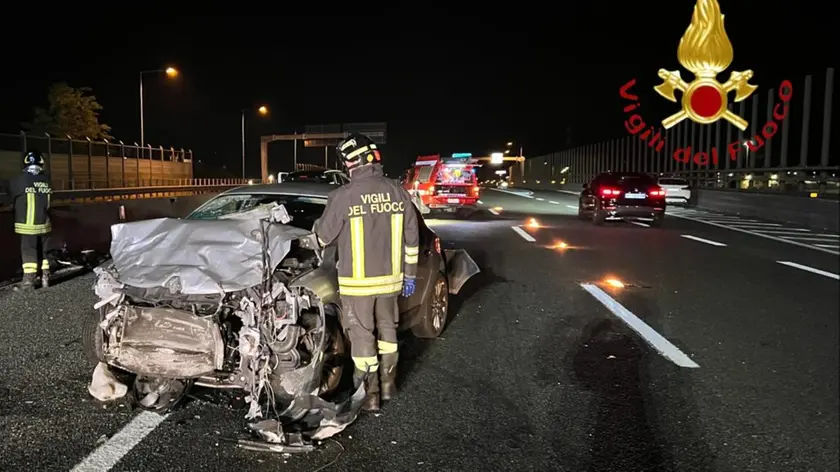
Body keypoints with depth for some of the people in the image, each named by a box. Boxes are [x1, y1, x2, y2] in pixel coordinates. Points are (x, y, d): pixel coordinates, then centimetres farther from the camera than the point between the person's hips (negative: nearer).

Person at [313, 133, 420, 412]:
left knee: (362, 335, 7)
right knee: (387, 329, 20)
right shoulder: (397, 192, -2)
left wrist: (316, 228, 21)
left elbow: (324, 236, -3)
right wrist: (410, 273, 14)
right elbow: (411, 237, 4)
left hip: (357, 282, -4)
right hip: (389, 277, 4)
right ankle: (388, 383, 32)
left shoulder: (343, 196, -15)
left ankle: (370, 394, 14)